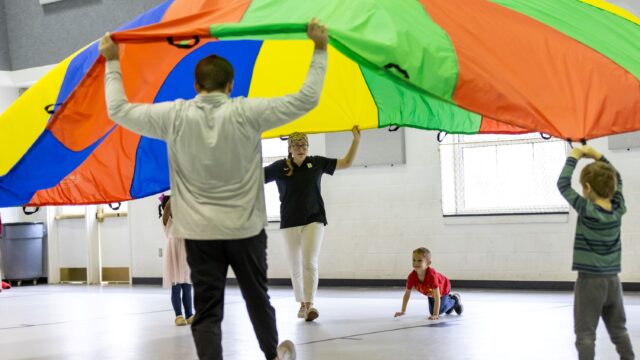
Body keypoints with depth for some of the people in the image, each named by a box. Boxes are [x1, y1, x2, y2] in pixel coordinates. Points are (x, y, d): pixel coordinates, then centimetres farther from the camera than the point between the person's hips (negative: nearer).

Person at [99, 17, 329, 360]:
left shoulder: (175, 116, -6)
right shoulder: (245, 113, -10)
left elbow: (119, 109, 4)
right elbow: (305, 99, -7)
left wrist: (112, 62, 15)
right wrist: (320, 50, 2)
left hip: (199, 232, 0)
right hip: (245, 228, 0)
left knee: (206, 311, 0)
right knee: (257, 298, 19)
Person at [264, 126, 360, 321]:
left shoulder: (316, 163, 1)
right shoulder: (280, 166, -3)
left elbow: (346, 162, 8)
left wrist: (356, 139, 0)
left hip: (314, 219, -1)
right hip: (290, 222, 1)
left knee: (310, 262, -14)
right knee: (295, 266, 7)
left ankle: (310, 304, -17)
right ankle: (302, 304, 22)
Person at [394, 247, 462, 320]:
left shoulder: (431, 275, -48)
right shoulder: (412, 276, -34)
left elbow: (437, 296, -44)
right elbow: (407, 294, -19)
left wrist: (435, 315, -45)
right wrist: (403, 311, -20)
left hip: (443, 288, -5)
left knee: (440, 310, -14)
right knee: (432, 311, 10)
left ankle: (455, 300, 15)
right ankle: (448, 299, 38)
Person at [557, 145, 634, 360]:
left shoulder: (587, 210, -15)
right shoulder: (619, 209, 0)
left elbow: (563, 185, -9)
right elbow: (617, 180, 17)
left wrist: (573, 158, 2)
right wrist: (598, 156, 16)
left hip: (590, 280, -6)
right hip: (612, 280, 6)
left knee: (585, 334, -4)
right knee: (619, 331, 16)